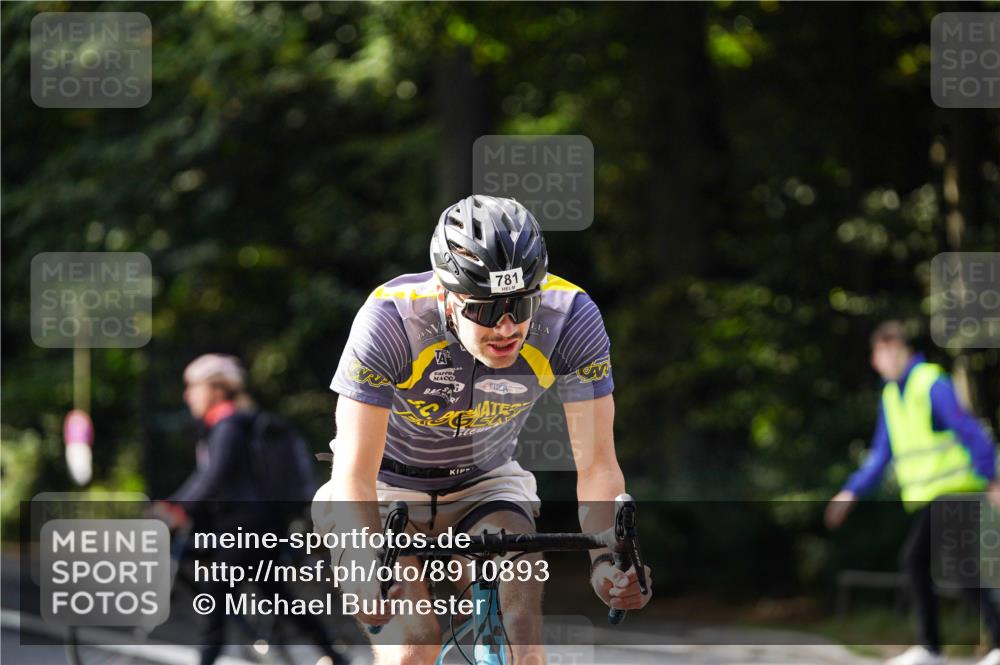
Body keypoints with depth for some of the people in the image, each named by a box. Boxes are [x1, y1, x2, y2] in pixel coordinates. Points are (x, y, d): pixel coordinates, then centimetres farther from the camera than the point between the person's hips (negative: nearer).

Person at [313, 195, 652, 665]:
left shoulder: (569, 317, -25)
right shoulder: (390, 320, -32)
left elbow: (596, 464, -23)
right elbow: (354, 476, -33)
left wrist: (608, 559, -42)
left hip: (484, 483, 2)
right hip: (390, 488, -2)